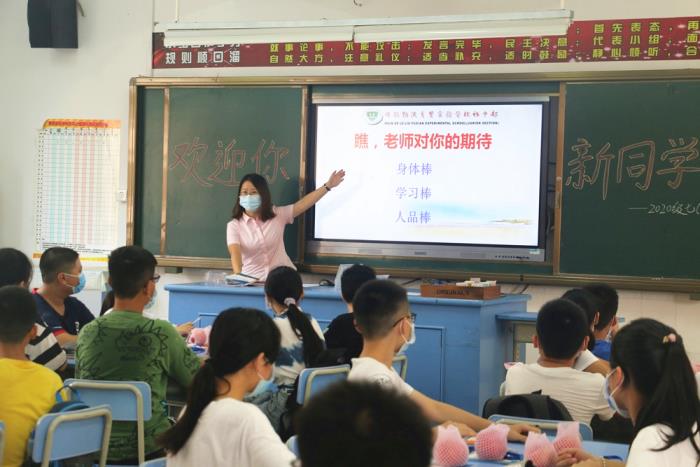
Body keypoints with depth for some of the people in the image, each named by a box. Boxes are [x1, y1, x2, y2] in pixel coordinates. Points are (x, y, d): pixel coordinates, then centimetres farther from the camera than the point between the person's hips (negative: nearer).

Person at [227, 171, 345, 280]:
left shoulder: (278, 215, 6)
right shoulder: (234, 226, -1)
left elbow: (303, 204, 0)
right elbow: (235, 253, -16)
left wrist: (328, 186, -8)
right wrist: (238, 276, -35)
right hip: (253, 281, -2)